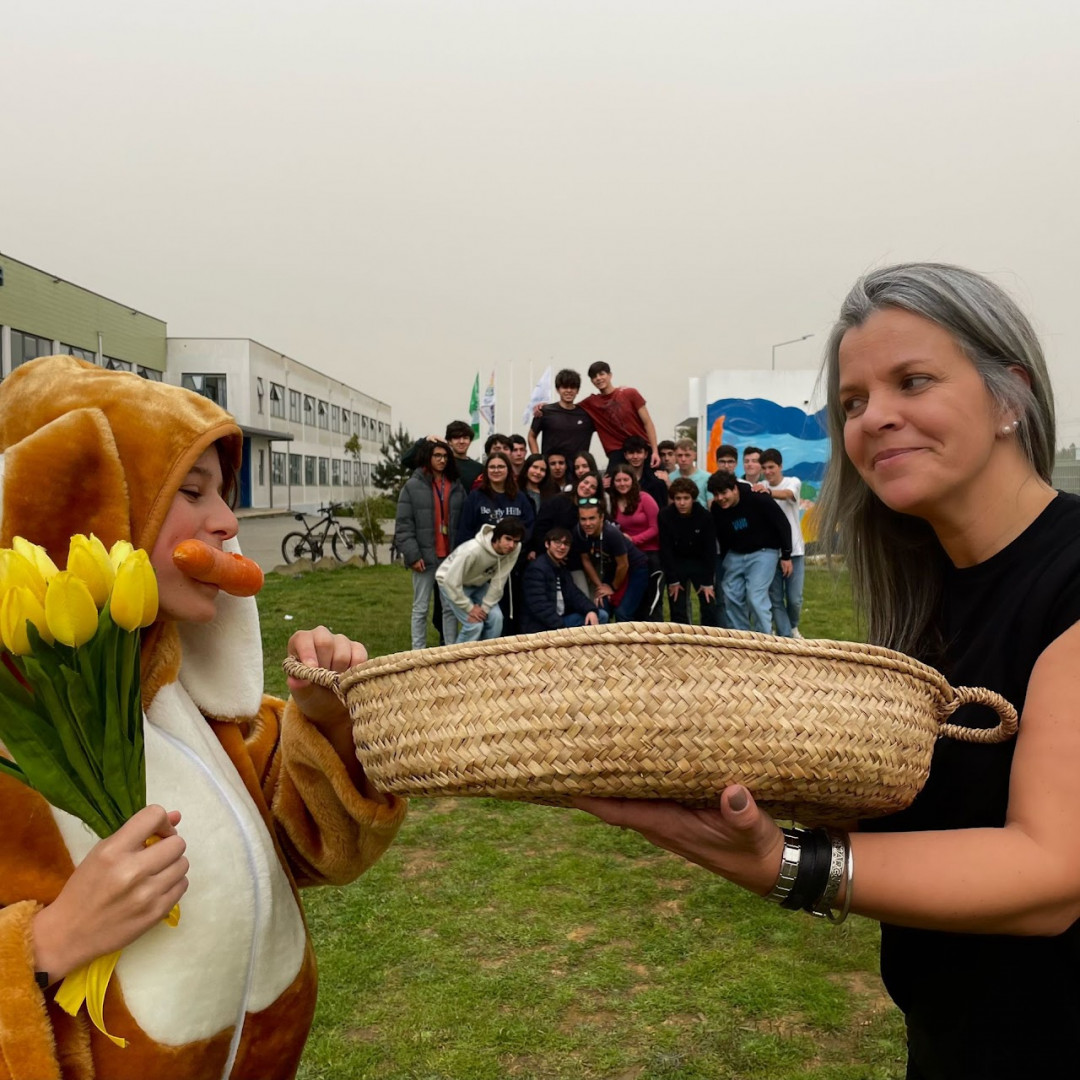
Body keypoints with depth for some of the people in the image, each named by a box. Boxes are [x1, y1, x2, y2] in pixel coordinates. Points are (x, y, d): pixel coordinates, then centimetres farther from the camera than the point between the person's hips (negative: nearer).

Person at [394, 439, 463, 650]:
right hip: (425, 557, -3)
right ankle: (418, 651, 11)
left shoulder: (456, 487, 9)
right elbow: (403, 524, -6)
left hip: (451, 557, 3)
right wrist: (413, 555, -13)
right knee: (421, 608, 6)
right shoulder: (413, 486, -2)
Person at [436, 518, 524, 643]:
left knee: (496, 618, -11)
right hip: (452, 583, -5)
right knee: (475, 624, -17)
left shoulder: (515, 549, -25)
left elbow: (499, 581, -18)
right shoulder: (472, 550, -39)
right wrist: (469, 608, -23)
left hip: (479, 583, 5)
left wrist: (485, 608, -17)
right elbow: (452, 582, -32)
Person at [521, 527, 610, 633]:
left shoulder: (562, 568, 16)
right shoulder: (536, 568, -14)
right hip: (540, 628, -9)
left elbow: (574, 594, 9)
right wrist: (563, 629, -26)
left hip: (561, 620, 9)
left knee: (601, 615, 5)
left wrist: (591, 610, -12)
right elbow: (539, 607, -23)